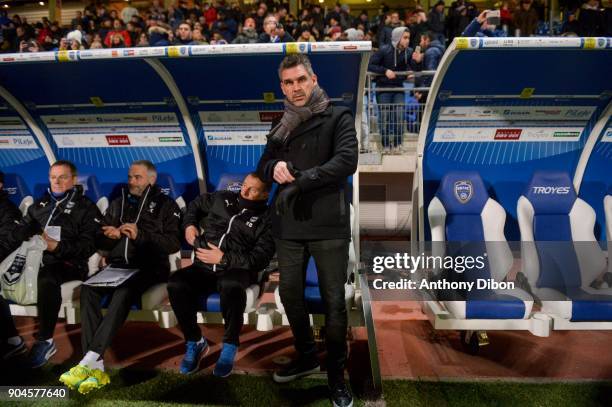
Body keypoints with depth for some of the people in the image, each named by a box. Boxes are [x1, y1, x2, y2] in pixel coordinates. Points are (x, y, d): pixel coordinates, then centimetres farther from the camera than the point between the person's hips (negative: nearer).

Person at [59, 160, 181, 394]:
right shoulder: (118, 204, 24)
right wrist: (109, 236, -3)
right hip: (117, 266, 5)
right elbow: (99, 240, 20)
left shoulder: (165, 205, 8)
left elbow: (174, 243, -6)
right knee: (88, 290, -26)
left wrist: (140, 236, -16)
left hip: (148, 267, -4)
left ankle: (90, 359, -38)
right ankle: (96, 366, -31)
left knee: (123, 293, -35)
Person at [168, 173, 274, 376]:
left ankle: (230, 346, -16)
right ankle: (195, 342, -6)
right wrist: (189, 225, 13)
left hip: (235, 270, -3)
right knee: (175, 284, -27)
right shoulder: (223, 198, 13)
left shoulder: (265, 219, 0)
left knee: (231, 286, -40)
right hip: (205, 267, 4)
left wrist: (224, 259, -18)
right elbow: (195, 205, 32)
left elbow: (261, 258, -10)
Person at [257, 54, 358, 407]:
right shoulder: (282, 127, 15)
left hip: (329, 225, -5)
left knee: (334, 301, 3)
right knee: (290, 294, 15)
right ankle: (307, 357, 37)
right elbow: (263, 166, 16)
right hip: (289, 225, 6)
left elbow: (346, 162, -15)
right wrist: (275, 167, -9)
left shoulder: (339, 117, -1)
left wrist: (298, 179, -15)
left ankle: (337, 374, 21)